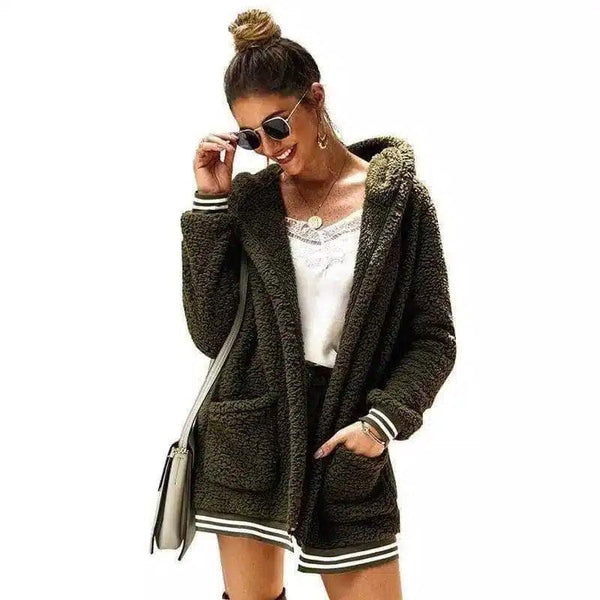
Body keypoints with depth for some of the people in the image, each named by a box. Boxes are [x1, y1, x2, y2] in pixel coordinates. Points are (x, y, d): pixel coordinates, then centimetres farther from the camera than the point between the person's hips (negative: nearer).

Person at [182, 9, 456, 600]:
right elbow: (211, 332, -4)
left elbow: (433, 337, -1)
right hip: (248, 437, 2)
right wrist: (210, 205, -7)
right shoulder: (248, 197, 2)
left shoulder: (398, 197, -4)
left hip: (346, 443, -1)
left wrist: (384, 418, -15)